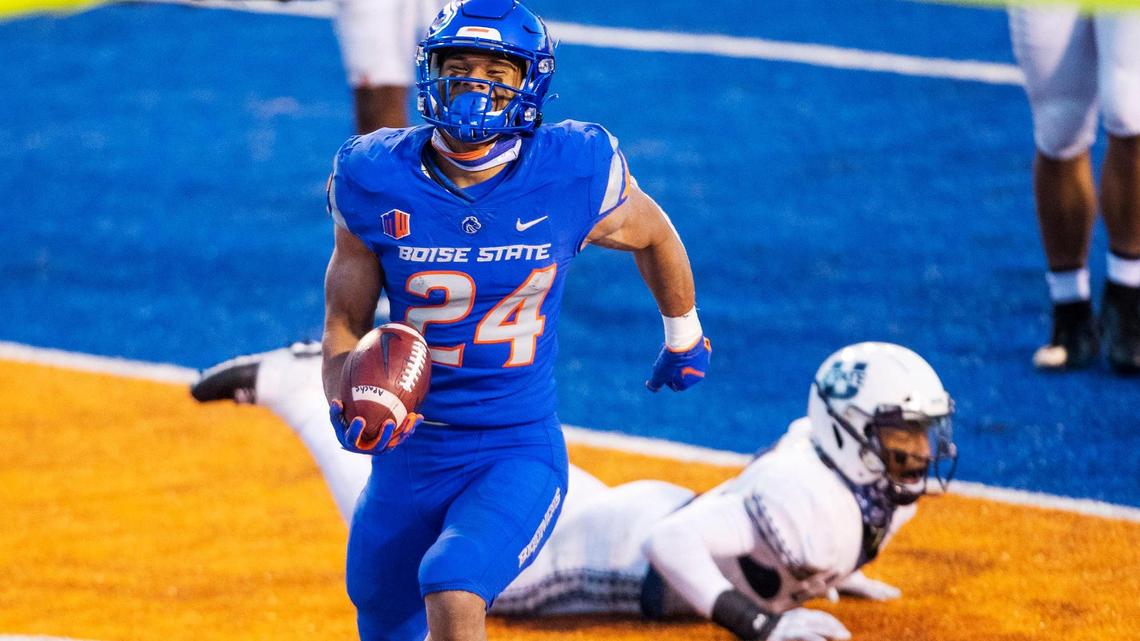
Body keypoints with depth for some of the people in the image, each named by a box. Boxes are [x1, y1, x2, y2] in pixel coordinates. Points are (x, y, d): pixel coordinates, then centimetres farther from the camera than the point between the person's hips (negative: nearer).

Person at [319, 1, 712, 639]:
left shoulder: (575, 174, -12)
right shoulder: (377, 180, -9)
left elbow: (653, 234, 11)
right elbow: (344, 327, 0)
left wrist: (683, 336, 28)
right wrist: (348, 407, -22)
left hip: (519, 453, -3)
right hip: (408, 454, 3)